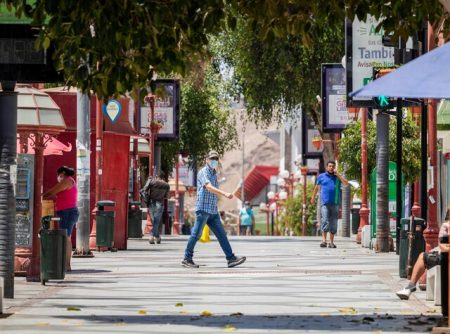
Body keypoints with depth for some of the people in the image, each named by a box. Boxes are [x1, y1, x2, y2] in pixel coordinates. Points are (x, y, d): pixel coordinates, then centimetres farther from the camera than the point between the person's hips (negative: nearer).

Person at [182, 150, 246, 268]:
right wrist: (225, 194, -35)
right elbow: (209, 187, -24)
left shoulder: (214, 174, 20)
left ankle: (231, 259, 0)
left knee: (222, 235, 2)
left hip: (213, 211, 8)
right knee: (196, 234, -4)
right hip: (203, 209, -8)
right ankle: (187, 259, 3)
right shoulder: (203, 172, -7)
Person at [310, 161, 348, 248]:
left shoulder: (338, 177, 10)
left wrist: (337, 174, -7)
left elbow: (346, 183, -6)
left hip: (335, 204, 2)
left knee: (333, 223, 4)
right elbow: (317, 187, 22)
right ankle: (324, 240, -21)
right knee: (325, 221, -14)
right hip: (324, 203, -2)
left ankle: (331, 242, 11)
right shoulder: (321, 176, 10)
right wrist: (313, 197, 28)